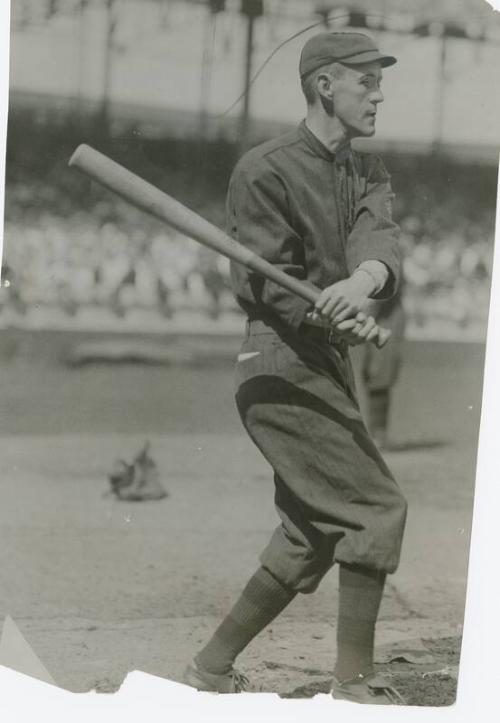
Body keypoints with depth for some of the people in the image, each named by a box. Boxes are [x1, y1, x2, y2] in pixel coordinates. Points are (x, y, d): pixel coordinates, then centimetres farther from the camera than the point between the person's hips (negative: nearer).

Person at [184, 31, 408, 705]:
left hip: (329, 367, 9)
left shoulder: (367, 170, 13)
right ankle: (355, 682, 1)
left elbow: (381, 238, -8)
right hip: (281, 364, -8)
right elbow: (261, 283, -14)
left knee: (313, 537, 12)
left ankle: (211, 668, 23)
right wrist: (337, 319, -31)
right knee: (378, 508, -10)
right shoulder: (266, 169, -8)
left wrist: (364, 278, -32)